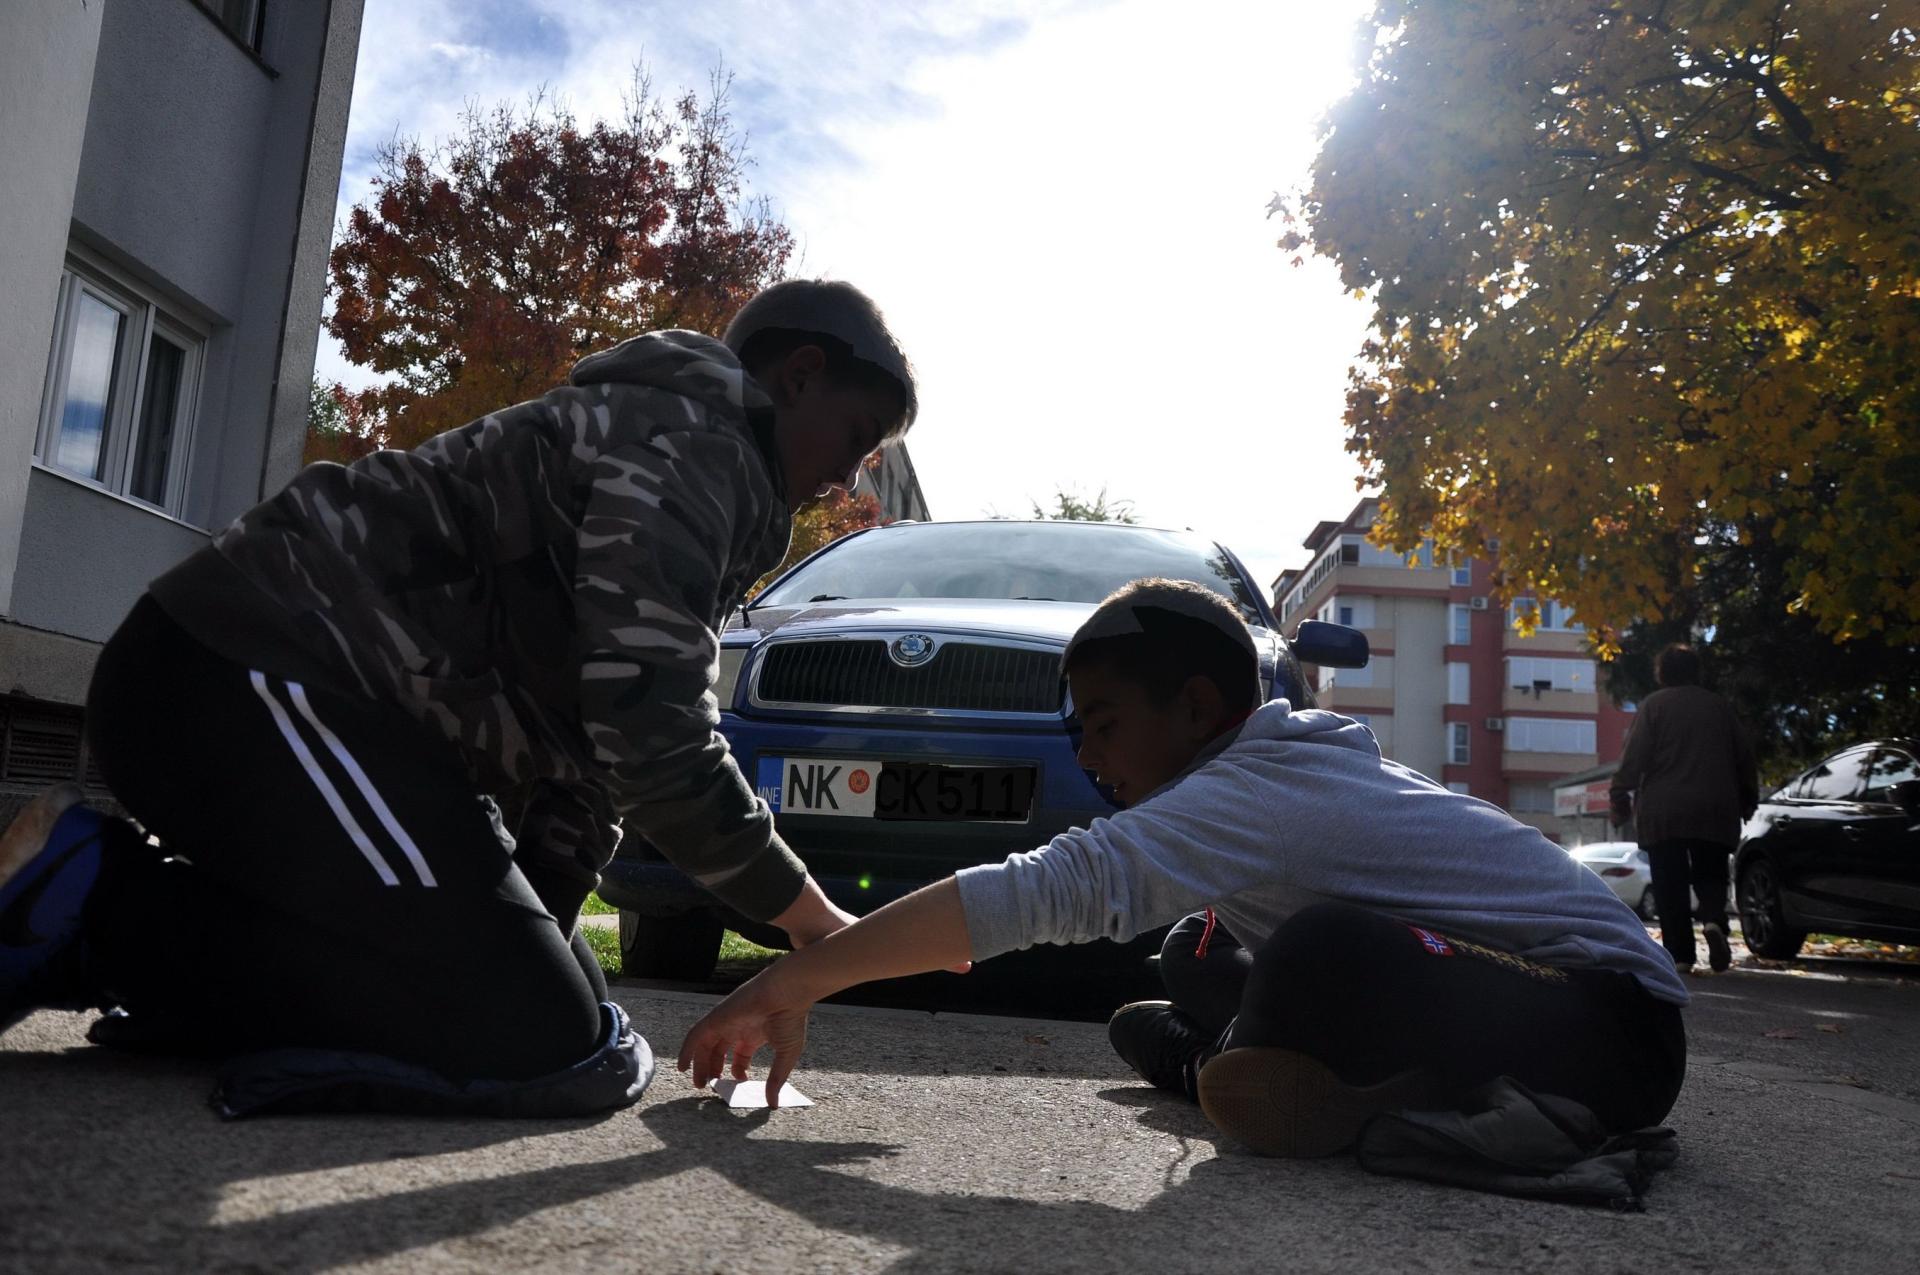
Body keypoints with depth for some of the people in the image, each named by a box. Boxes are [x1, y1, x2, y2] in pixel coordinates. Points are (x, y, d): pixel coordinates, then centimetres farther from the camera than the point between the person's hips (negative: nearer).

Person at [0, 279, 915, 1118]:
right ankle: (93, 887, -7)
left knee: (545, 985, 12)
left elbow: (588, 752, 17)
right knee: (539, 1037, -14)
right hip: (249, 681, -11)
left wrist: (540, 933, 10)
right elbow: (656, 743, -21)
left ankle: (97, 945, 11)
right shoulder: (696, 440, -11)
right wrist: (814, 924, -10)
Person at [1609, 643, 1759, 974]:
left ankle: (1679, 953, -3)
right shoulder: (1720, 706, 12)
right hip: (1715, 812, 3)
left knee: (1670, 885, 2)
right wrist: (1747, 802, 23)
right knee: (1710, 876, 12)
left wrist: (1620, 798, -4)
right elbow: (1745, 757, 14)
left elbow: (1635, 756, -9)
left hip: (1663, 811, -3)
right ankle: (1713, 921, -18)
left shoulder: (1654, 705, -1)